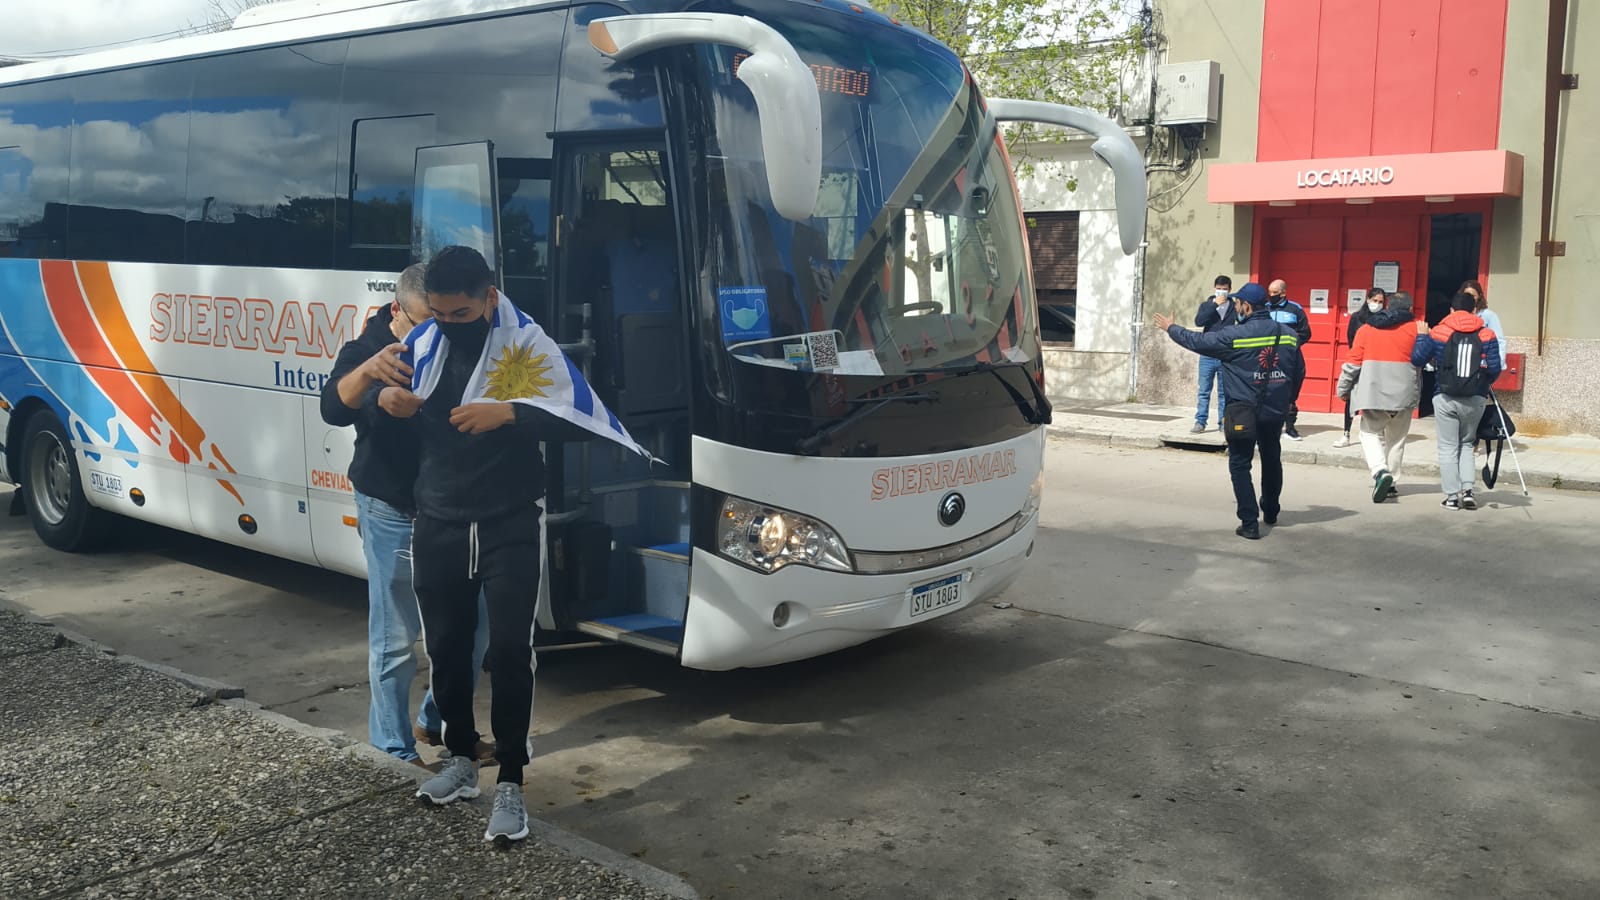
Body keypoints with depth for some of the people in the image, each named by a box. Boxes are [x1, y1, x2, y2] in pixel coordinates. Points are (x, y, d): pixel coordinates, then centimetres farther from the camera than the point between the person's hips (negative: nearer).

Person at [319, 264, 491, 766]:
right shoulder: (365, 350, -6)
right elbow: (333, 409, -26)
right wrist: (368, 370, -45)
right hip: (393, 516, -5)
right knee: (395, 639, -1)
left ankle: (436, 723, 31)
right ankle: (393, 749, 13)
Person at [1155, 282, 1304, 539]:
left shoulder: (1234, 335, -15)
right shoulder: (1289, 335, 1)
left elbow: (1197, 341, -5)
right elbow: (1299, 372, 9)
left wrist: (1170, 329, 11)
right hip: (1275, 412, 5)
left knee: (1240, 465, 2)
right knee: (1271, 459, 23)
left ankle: (1250, 523, -4)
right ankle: (1271, 512, 38)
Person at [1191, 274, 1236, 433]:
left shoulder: (1234, 307, 2)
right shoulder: (1207, 304, 6)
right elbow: (1198, 321, -10)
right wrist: (1214, 304, -14)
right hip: (1207, 356, 1)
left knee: (1224, 393, 7)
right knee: (1204, 391, 3)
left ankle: (1223, 423, 13)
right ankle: (1200, 422, 7)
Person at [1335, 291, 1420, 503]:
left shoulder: (1366, 329, 4)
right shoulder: (1415, 328, 1)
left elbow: (1352, 363, 2)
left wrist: (1343, 389, 11)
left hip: (1373, 391, 0)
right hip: (1403, 394, 0)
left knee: (1370, 432, 10)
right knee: (1396, 438, 14)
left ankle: (1380, 471, -14)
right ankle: (1390, 482, 16)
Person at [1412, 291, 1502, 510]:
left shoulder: (1438, 333, -2)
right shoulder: (1487, 336, 1)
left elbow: (1417, 359, 2)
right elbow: (1494, 368, -3)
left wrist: (1421, 336, 18)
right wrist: (1482, 383, 17)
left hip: (1445, 398, -2)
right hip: (1475, 399, 2)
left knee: (1448, 447, 6)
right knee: (1466, 444, 18)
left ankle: (1452, 496, 3)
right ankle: (1467, 489, 4)